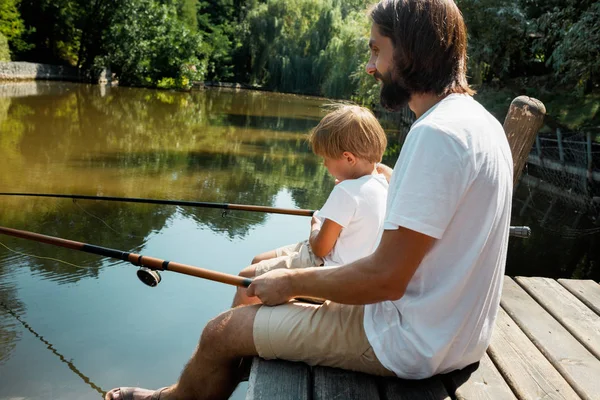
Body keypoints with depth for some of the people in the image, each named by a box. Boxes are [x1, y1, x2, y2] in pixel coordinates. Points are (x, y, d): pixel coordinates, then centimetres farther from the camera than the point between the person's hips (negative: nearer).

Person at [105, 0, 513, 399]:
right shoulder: (482, 121, 6)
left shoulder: (437, 134, -25)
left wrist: (292, 282, -12)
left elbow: (386, 279, -25)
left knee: (222, 333, -1)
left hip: (411, 343, -10)